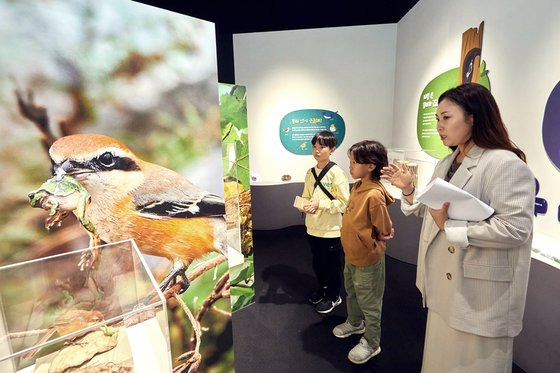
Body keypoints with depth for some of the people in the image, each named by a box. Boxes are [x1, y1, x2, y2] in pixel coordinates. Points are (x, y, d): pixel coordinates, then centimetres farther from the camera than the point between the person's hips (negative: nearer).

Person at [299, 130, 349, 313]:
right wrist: (304, 205, -11)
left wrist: (320, 204, -23)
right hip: (313, 227, 6)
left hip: (331, 229, -6)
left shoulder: (336, 173, -15)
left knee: (332, 264, 13)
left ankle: (333, 296, 35)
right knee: (317, 262, 22)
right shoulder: (310, 173, 3)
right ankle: (322, 287, 47)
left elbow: (345, 202, -16)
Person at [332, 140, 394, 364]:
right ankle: (355, 324, 52)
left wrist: (367, 243, -8)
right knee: (352, 293, 28)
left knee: (369, 303, 12)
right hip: (351, 255, 9)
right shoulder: (357, 187, -1)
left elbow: (384, 231, -19)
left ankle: (371, 343, 34)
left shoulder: (374, 195, -27)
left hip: (367, 259, -8)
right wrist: (350, 242, 6)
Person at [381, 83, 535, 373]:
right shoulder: (446, 163, 9)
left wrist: (450, 226, -25)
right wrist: (409, 190, -1)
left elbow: (515, 229, -24)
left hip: (480, 295, -7)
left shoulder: (506, 164, -17)